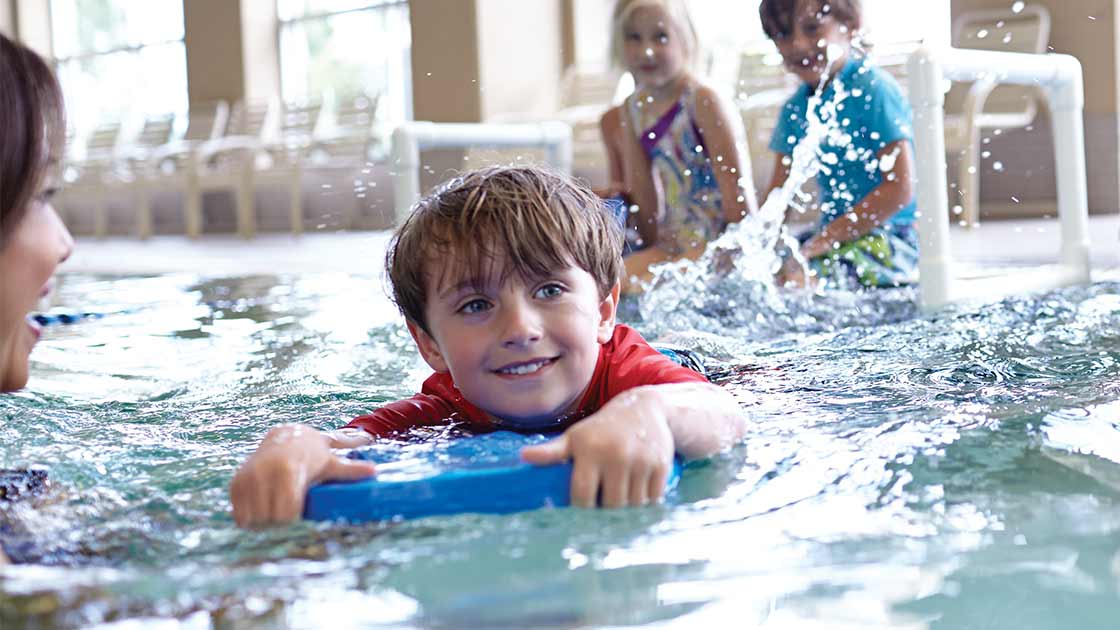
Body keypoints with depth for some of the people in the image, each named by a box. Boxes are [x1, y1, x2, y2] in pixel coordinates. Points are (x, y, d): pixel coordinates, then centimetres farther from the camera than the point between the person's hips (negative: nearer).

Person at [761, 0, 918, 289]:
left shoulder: (873, 90, -12)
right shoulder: (796, 109, 9)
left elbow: (900, 189, -18)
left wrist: (820, 243, -21)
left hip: (889, 243, -8)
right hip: (833, 237, 8)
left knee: (793, 278, -32)